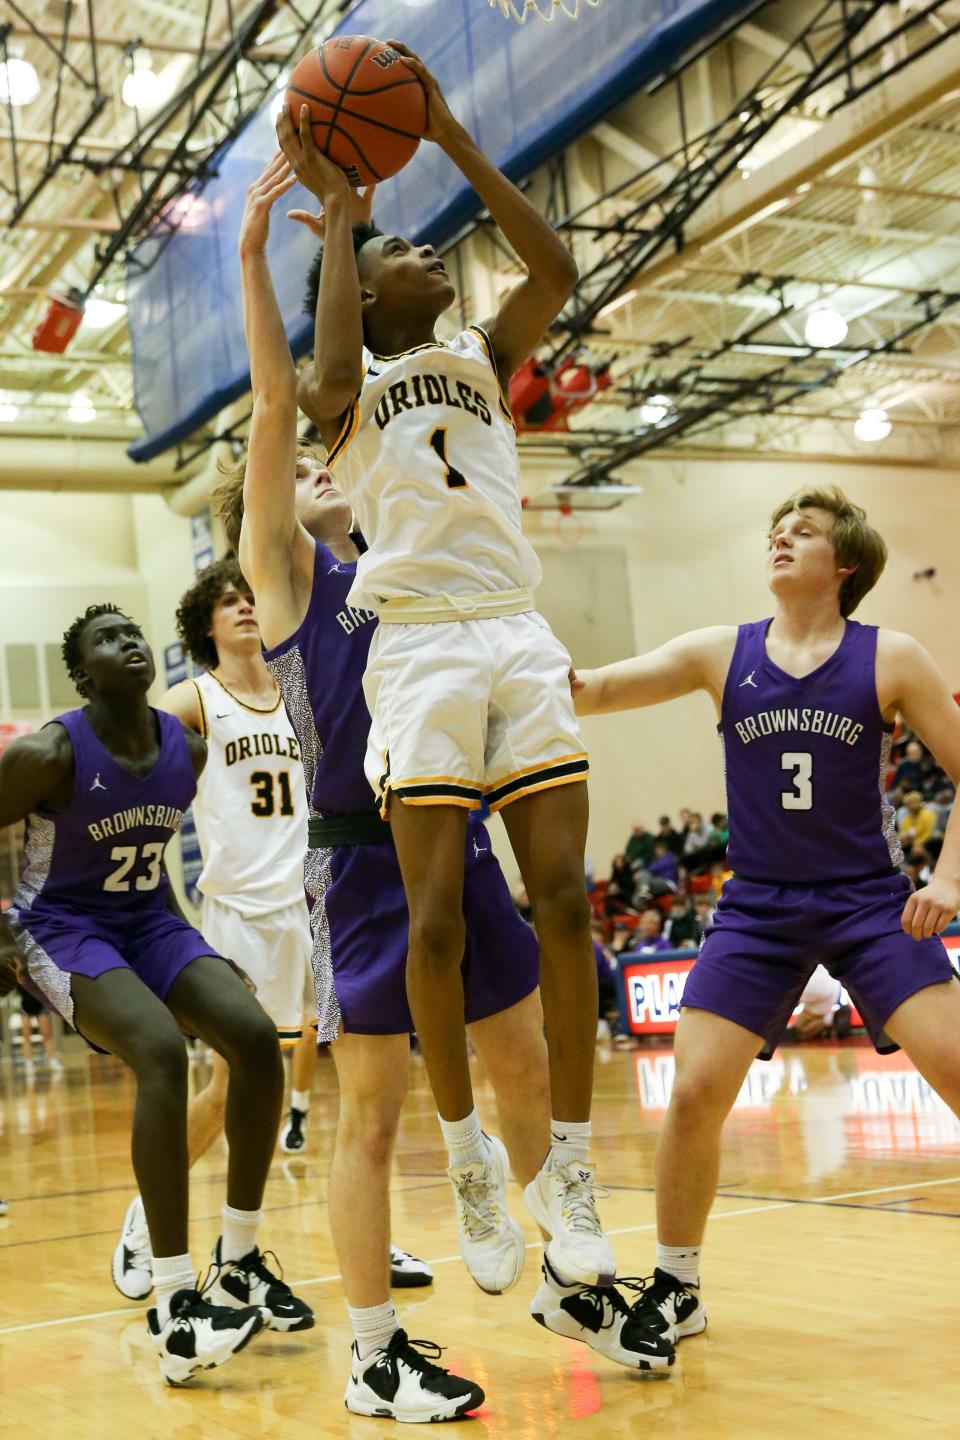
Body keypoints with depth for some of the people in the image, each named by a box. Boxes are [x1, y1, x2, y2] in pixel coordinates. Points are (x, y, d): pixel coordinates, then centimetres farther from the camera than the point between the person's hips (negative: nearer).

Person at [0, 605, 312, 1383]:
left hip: (149, 920, 6)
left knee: (256, 1037, -15)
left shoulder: (188, 748, -2)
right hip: (63, 927, -6)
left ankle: (239, 1262, 1)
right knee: (161, 1051, -31)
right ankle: (175, 1307, -28)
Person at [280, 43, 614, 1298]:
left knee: (564, 897, -3)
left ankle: (568, 1170, 4)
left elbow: (557, 271, 5)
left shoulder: (484, 360, 21)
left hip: (522, 640, 4)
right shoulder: (345, 384, 11)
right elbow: (333, 381, -15)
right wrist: (335, 204, -5)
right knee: (437, 914, -7)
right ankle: (468, 1154, 9)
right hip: (422, 644, -3)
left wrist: (451, 138, 3)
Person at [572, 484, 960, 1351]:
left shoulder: (890, 660, -3)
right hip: (759, 909, 1)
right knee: (695, 1092, -8)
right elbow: (586, 692, -3)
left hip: (870, 903, -1)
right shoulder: (720, 655, 1)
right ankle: (678, 1288, 13)